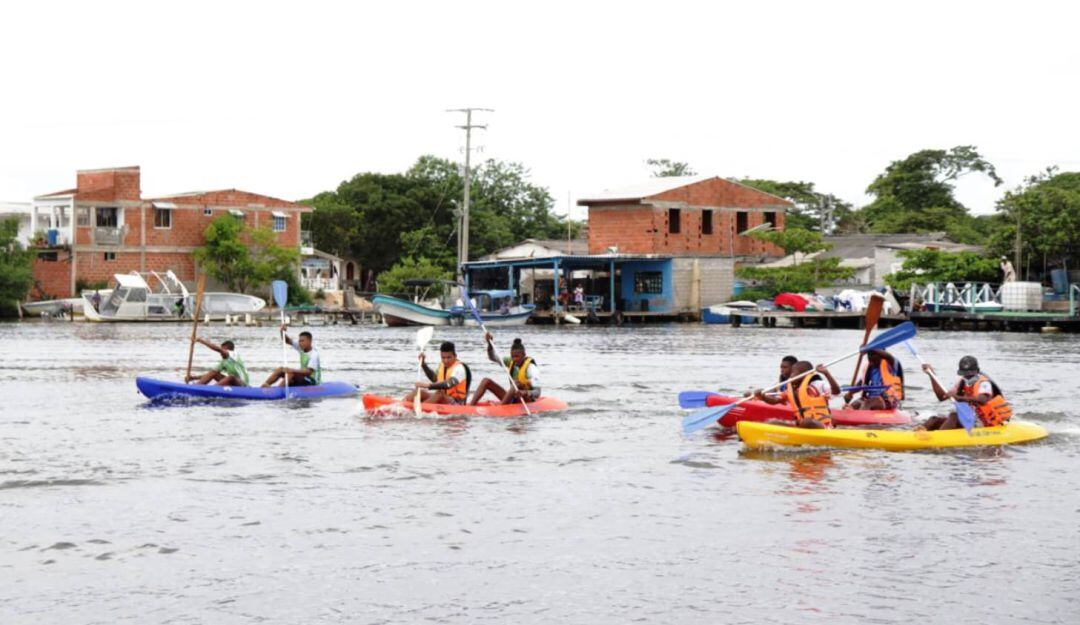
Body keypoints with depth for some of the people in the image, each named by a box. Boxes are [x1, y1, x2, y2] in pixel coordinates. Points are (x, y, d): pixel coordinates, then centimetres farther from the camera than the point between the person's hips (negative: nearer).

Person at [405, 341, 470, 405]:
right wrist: (423, 363, 18)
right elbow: (434, 379, 27)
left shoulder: (459, 368, -17)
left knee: (440, 394, -36)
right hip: (441, 400, 9)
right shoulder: (442, 365, 9)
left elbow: (449, 384, -34)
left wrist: (429, 385, -44)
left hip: (456, 402, -9)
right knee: (420, 391, -4)